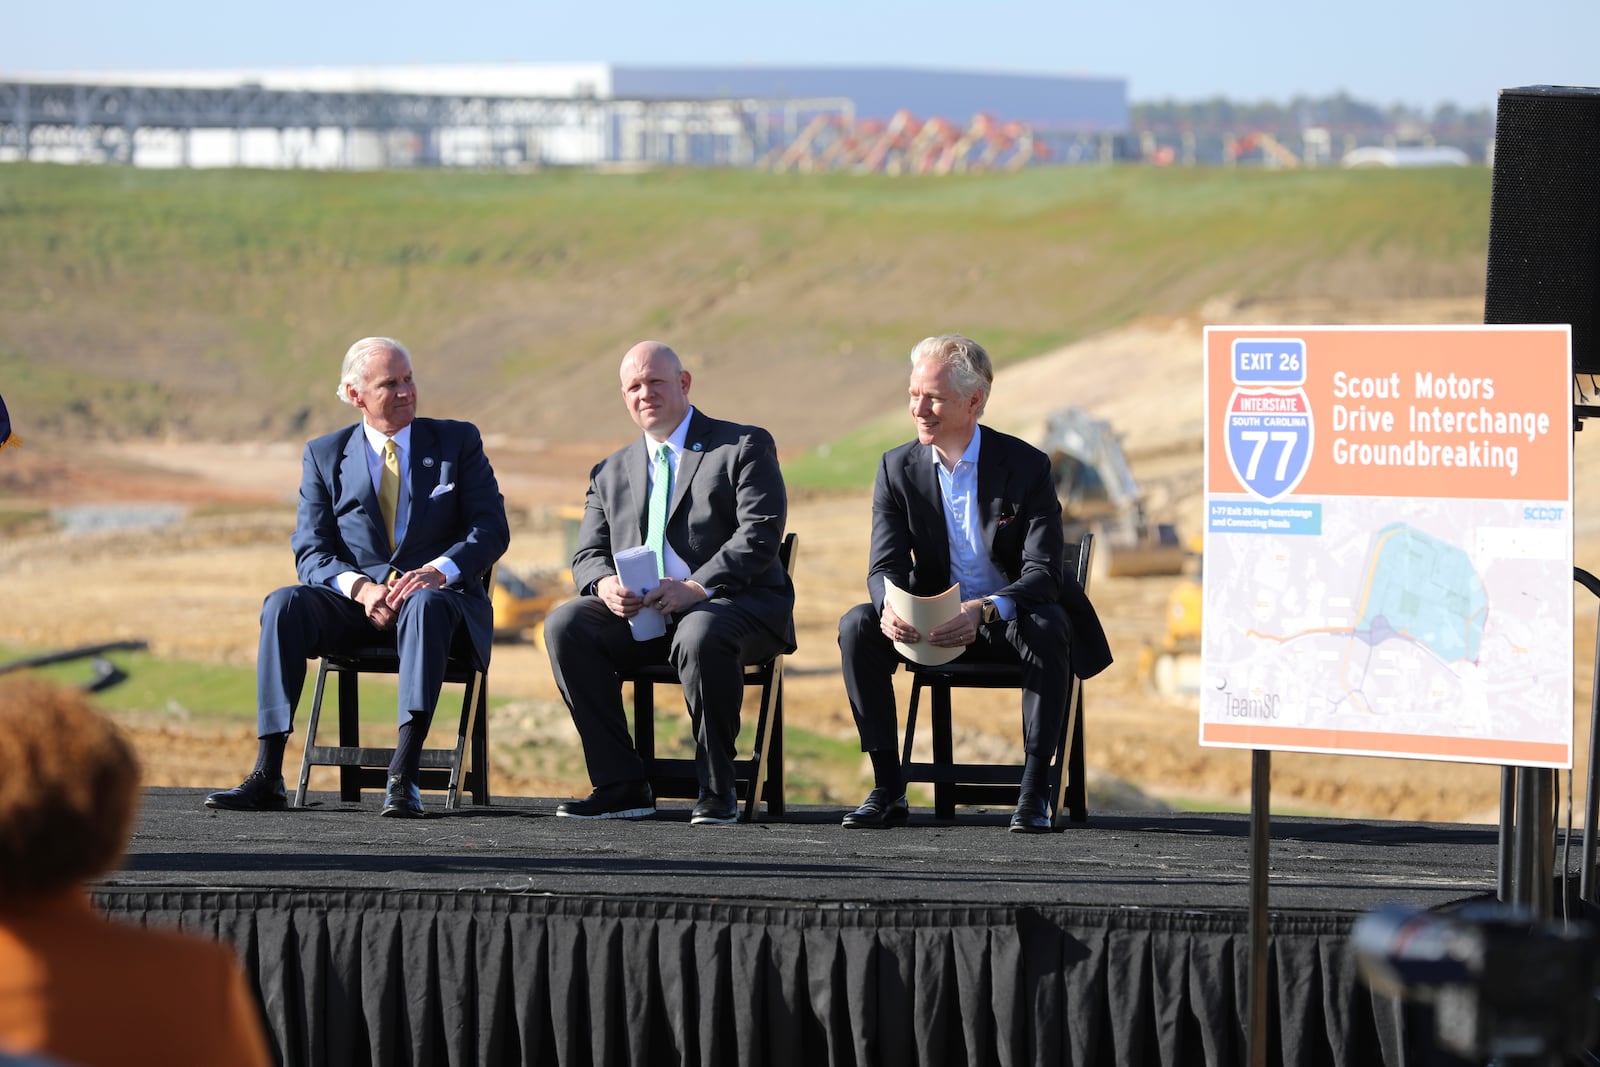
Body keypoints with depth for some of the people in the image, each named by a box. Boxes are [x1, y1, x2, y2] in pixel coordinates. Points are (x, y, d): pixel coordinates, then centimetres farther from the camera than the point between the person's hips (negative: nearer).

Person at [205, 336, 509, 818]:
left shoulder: (458, 442, 9)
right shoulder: (324, 455, 11)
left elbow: (491, 528, 0)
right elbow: (311, 552, 2)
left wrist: (438, 571, -20)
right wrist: (360, 588, -20)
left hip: (440, 598, -2)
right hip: (355, 602, 2)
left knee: (425, 605, -39)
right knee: (284, 604, -29)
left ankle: (404, 778, -49)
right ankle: (267, 776, -35)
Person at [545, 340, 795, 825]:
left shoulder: (745, 447, 4)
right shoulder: (611, 472, 21)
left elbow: (761, 534, -9)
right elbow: (588, 555, 14)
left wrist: (697, 588, -23)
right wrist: (604, 584, -13)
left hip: (736, 605, -5)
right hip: (638, 615, 5)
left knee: (701, 635, -40)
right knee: (565, 624, -22)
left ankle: (717, 790, -24)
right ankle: (621, 785, -20)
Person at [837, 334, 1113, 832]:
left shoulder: (1027, 465, -13)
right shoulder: (898, 468, -3)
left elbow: (1042, 572, -21)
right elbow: (885, 565, -7)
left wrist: (985, 611, -41)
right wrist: (890, 608, -33)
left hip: (1010, 621, -3)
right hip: (933, 623, 3)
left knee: (1047, 628, -37)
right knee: (857, 625, -23)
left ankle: (1034, 790, -29)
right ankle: (888, 787, -19)